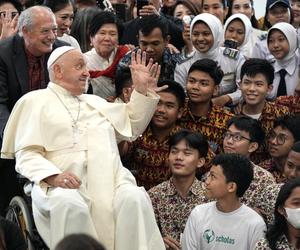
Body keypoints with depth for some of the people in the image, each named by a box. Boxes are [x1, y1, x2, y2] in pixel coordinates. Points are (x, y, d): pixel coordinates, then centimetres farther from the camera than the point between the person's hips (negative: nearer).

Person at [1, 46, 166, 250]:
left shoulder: (95, 102, 33)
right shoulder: (35, 101, 14)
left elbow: (133, 126, 36)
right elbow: (27, 155, 3)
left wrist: (143, 90, 23)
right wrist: (54, 177, -17)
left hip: (111, 182, 4)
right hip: (62, 185, -4)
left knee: (134, 198, -29)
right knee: (69, 204, -38)